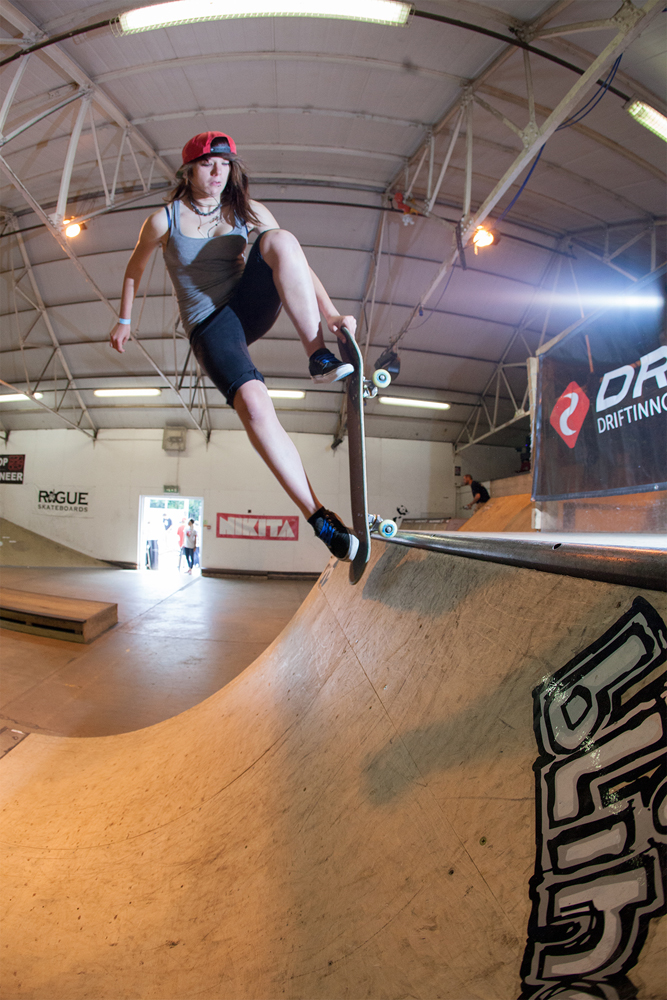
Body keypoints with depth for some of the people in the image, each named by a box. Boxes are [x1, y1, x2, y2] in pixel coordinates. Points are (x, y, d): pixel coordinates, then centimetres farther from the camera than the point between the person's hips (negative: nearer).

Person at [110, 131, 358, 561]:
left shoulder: (247, 210, 7)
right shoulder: (164, 220, 1)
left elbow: (295, 261, -1)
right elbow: (135, 268, 17)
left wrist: (331, 312, -15)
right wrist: (125, 320, 22)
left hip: (251, 306, 4)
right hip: (209, 326, -3)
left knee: (279, 238, -25)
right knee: (255, 405, -33)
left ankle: (319, 357, -28)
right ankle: (319, 518, -32)